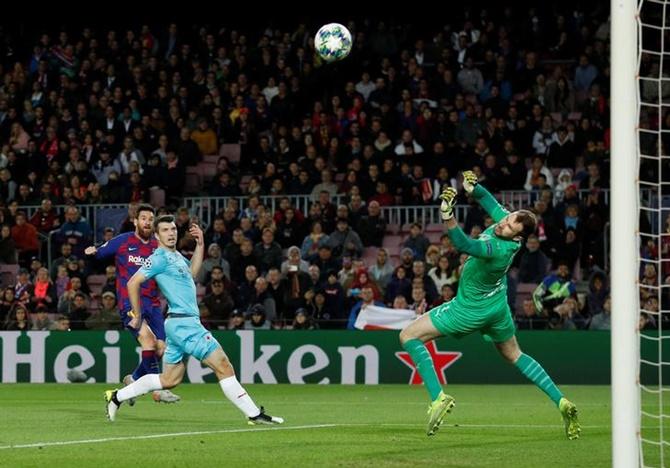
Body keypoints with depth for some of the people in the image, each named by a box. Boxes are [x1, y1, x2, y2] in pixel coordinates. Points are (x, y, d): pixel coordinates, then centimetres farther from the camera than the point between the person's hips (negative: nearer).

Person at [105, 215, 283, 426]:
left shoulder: (176, 256, 17)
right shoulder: (160, 258, -10)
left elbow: (192, 272, 33)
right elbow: (133, 283, -14)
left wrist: (200, 244, 22)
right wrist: (137, 315, -9)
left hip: (178, 325, 10)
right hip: (183, 322, -10)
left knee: (169, 380, 15)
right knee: (223, 365, -10)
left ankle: (117, 397, 20)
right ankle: (254, 414, -10)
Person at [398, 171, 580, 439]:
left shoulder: (500, 249, -39)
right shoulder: (505, 220, -16)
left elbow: (464, 245, -54)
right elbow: (489, 201, 4)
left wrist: (447, 214, -68)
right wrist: (472, 188, -17)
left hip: (472, 308, -9)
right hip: (498, 305, 9)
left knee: (409, 336, -4)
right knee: (514, 356, 25)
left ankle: (438, 397, -11)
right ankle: (561, 402, 18)